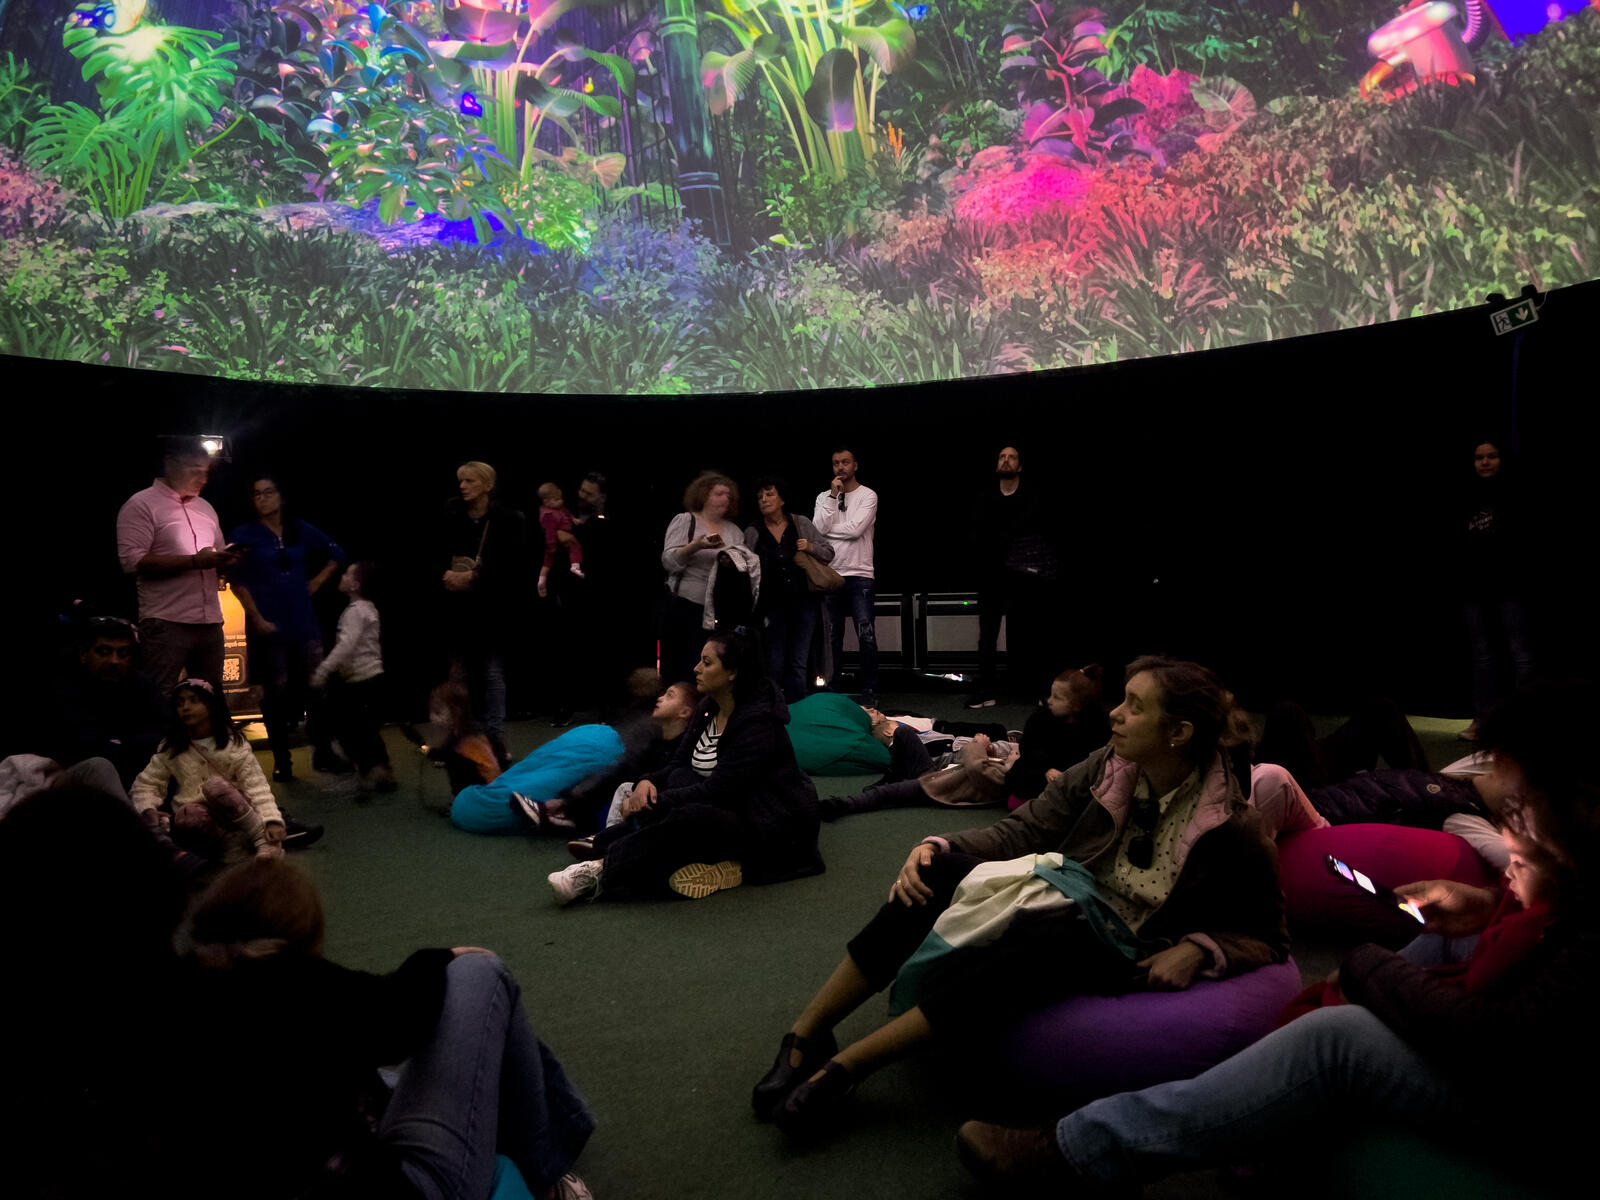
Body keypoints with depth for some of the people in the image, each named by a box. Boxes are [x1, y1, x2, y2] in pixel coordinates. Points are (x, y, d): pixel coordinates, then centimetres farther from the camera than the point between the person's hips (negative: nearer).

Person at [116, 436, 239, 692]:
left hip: (210, 622, 6)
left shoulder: (205, 508, 19)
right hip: (166, 625, -6)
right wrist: (195, 561, -17)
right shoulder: (141, 505, -2)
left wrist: (228, 559, 2)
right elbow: (132, 562, -14)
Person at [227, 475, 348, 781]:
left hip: (304, 622, 3)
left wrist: (316, 582, 9)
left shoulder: (301, 530, 8)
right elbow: (237, 581, -4)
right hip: (268, 626, -3)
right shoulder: (243, 534, 0)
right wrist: (257, 619, -10)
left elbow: (336, 555, 19)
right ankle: (281, 760, 10)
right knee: (277, 692, 1)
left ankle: (323, 753, 12)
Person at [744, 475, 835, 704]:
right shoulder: (752, 533, 3)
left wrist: (810, 547, -8)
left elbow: (829, 553, 11)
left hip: (803, 602, 1)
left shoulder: (800, 524, 6)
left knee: (799, 664, 2)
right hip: (773, 605, -1)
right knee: (774, 665, -1)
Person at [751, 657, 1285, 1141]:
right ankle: (805, 1035, -21)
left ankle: (844, 1067, -34)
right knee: (936, 873, -24)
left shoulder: (1231, 829, -11)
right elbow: (1023, 829, -1)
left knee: (1052, 935, -39)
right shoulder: (1106, 768, -1)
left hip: (1123, 956, -4)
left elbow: (1267, 937, -1)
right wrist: (935, 847, -15)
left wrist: (1197, 949, -20)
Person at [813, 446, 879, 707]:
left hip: (860, 576, -3)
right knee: (833, 638, 10)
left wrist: (827, 529, -4)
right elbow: (818, 529, -8)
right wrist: (833, 495, -8)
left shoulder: (868, 496, -2)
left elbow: (856, 529, -15)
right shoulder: (824, 497, 9)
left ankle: (869, 692, 1)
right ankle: (831, 690, 18)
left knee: (867, 637, -7)